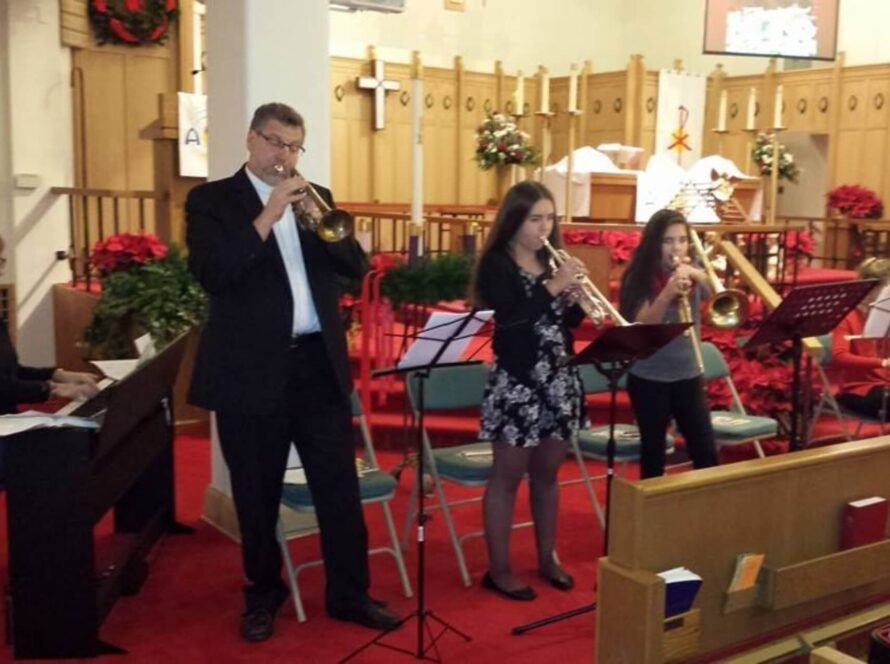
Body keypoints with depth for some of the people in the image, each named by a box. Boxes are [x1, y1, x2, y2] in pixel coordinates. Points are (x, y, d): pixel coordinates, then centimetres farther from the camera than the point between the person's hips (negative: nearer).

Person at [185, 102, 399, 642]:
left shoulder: (315, 197, 13)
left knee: (341, 485, 6)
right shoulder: (212, 200, 0)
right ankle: (264, 593, 28)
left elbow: (356, 266, 5)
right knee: (257, 493, 9)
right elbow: (211, 274, -16)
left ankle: (350, 592, 20)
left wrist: (318, 218, -10)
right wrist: (267, 217, -19)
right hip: (252, 369, -3)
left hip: (319, 363, 4)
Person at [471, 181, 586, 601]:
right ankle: (499, 570, 10)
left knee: (547, 474, 14)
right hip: (516, 381, -6)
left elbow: (569, 322, 11)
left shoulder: (551, 260, 12)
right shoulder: (496, 265, -7)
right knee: (508, 476, 2)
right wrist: (553, 286, -23)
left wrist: (574, 296, -9)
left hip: (558, 380, 6)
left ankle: (547, 559, 26)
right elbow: (509, 319, -21)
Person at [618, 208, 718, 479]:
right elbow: (641, 328, -17)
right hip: (649, 379, -3)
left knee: (706, 452, 1)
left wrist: (700, 277, -23)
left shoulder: (693, 275, 4)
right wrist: (667, 294, -31)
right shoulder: (641, 277, -8)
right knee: (653, 452, 5)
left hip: (688, 375, 3)